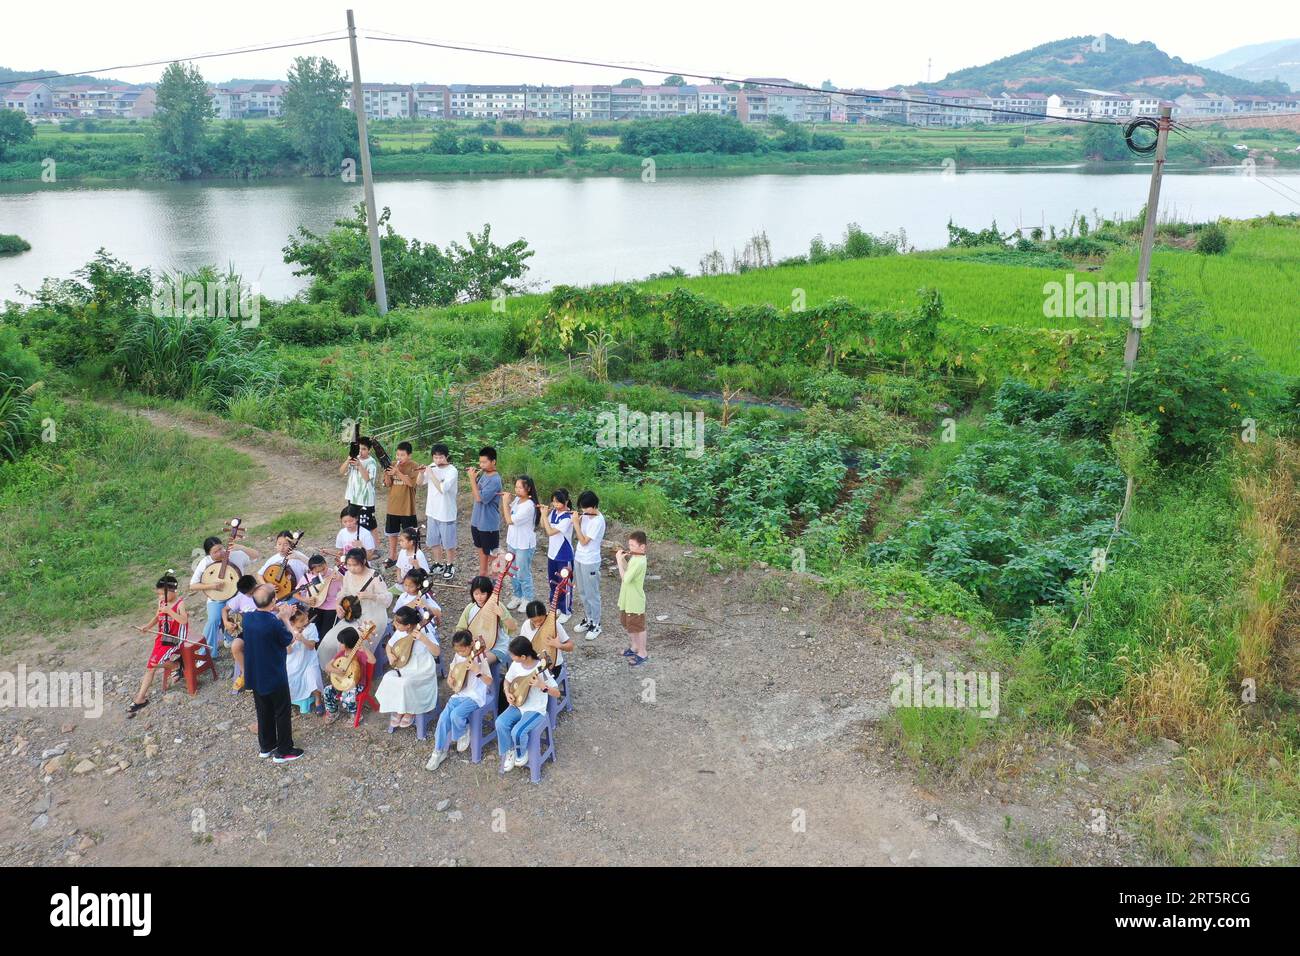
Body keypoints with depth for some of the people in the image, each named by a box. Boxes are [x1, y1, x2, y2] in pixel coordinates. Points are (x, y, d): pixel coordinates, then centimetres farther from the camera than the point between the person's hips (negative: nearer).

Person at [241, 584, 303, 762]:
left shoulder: (248, 618, -8)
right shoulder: (274, 623, -29)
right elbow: (289, 640, -11)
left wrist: (278, 616, 7)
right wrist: (285, 618, -4)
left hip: (255, 676, 7)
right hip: (275, 677, -7)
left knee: (263, 711, 22)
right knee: (282, 713, 10)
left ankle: (266, 747, 35)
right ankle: (284, 751, 19)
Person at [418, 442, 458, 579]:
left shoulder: (452, 471, -18)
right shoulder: (432, 467, 0)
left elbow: (442, 488, -29)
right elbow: (420, 483, 9)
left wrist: (431, 474, -25)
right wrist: (421, 473, -11)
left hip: (446, 513, -6)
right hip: (432, 511, 6)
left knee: (448, 543, 7)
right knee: (433, 541, 16)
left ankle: (450, 566, 23)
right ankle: (439, 564, 32)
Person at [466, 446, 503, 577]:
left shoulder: (495, 480, -23)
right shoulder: (483, 474, 2)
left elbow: (479, 498, -25)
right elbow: (476, 492, 11)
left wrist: (472, 479, -22)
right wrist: (474, 476, -3)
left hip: (489, 524, -8)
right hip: (477, 521, 8)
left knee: (491, 553, 6)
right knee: (481, 550, 20)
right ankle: (482, 576, 34)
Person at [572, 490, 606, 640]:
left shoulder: (598, 521, -22)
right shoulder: (585, 515, 2)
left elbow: (584, 541, -21)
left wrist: (576, 523, -19)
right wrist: (577, 521, -6)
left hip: (590, 562, -8)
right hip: (579, 558, 8)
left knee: (592, 594, 3)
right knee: (582, 592, 18)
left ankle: (595, 625, 15)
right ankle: (587, 619, 33)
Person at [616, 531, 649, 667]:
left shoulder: (639, 562, -28)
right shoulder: (634, 557, 1)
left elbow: (625, 577, -30)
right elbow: (627, 572, 11)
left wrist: (619, 560, -25)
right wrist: (622, 558, -3)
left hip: (635, 602, -10)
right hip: (627, 600, 10)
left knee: (638, 627, 7)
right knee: (628, 625, 24)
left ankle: (642, 653, 22)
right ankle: (635, 647, 41)